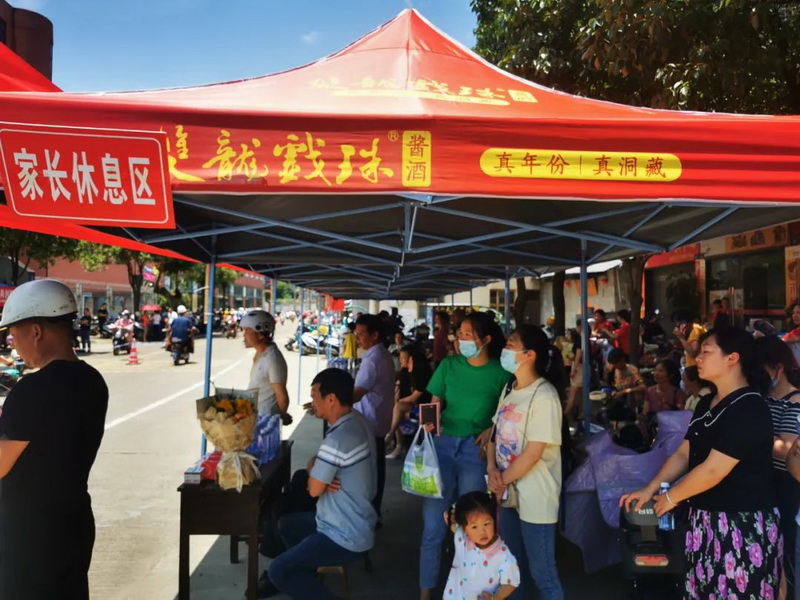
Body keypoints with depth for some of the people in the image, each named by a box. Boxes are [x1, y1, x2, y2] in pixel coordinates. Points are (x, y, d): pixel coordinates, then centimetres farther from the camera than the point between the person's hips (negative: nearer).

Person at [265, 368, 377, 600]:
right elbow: (323, 475, 11)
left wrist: (312, 467, 0)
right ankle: (302, 578, 35)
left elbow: (314, 489, -20)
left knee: (277, 572, -11)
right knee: (286, 524, 24)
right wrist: (319, 476, -11)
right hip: (355, 524, 10)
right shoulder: (357, 421, 1)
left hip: (346, 538, -10)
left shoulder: (338, 439, -30)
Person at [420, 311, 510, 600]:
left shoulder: (501, 373, -4)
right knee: (433, 525, 4)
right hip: (443, 445, 2)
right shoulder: (449, 365, 3)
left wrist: (492, 429, -13)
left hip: (476, 450, -1)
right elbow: (434, 406, 4)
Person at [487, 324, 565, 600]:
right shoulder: (509, 389, 7)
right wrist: (492, 470, -7)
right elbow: (496, 432, 9)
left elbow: (533, 453, -19)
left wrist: (502, 480, -11)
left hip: (534, 496, -7)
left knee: (542, 572, 5)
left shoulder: (544, 395, -17)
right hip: (509, 493, 8)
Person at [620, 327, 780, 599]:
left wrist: (671, 496, -8)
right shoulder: (707, 404, 11)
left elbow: (713, 470, -21)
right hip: (706, 519, 8)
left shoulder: (749, 409, -19)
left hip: (743, 525, -8)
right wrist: (649, 490, 5)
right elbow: (683, 454, 13)